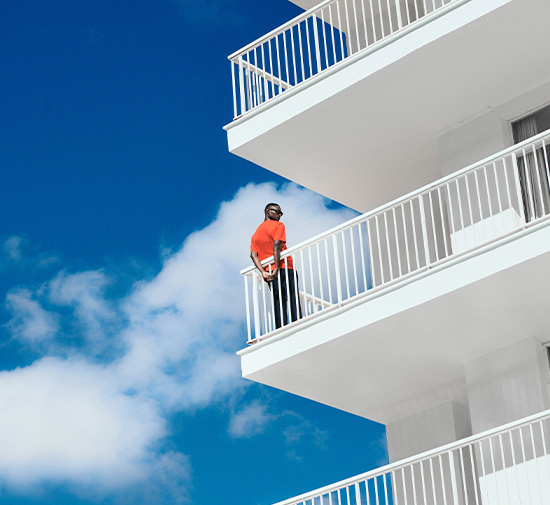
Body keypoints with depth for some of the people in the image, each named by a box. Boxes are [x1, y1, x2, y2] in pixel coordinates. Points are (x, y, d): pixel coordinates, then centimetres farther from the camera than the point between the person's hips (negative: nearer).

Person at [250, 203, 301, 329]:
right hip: (285, 268, -6)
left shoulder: (255, 234, 20)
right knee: (293, 301, -7)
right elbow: (276, 245, -15)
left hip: (268, 272, 6)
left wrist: (263, 272, -7)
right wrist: (276, 270, -20)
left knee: (278, 304, 4)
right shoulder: (278, 225, 2)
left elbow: (253, 254, 5)